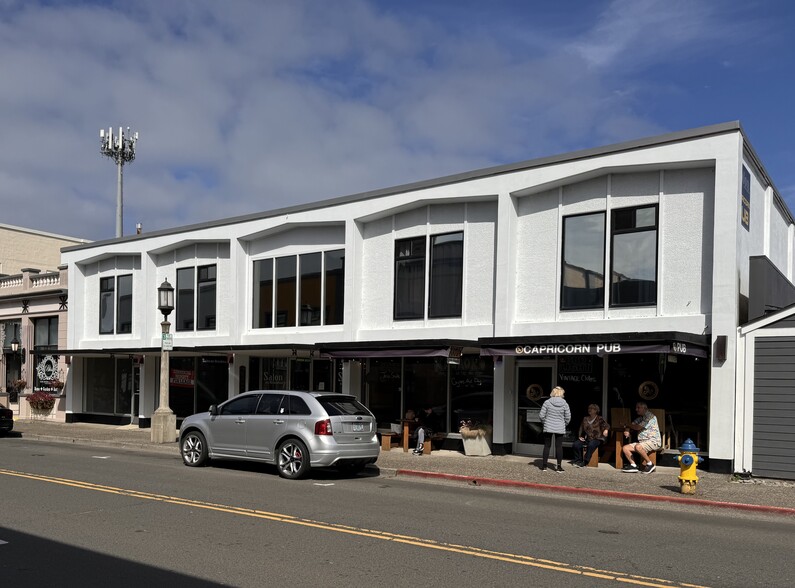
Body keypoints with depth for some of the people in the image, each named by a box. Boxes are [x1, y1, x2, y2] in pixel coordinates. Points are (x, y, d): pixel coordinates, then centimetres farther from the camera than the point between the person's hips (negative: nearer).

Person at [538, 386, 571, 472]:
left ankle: (544, 466, 10)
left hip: (548, 428, 0)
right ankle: (559, 466, 8)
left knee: (547, 446, 8)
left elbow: (541, 415, -5)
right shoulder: (565, 404, -5)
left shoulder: (547, 402, -8)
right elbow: (568, 417, 1)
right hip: (560, 429, 0)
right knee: (559, 447, 7)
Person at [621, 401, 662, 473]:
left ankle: (650, 465, -20)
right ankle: (633, 465, -10)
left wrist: (627, 425, 2)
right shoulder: (640, 418, 20)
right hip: (642, 442, 9)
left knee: (638, 446, -36)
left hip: (653, 441, -9)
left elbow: (638, 427, -14)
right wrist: (626, 430, -5)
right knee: (625, 448, -6)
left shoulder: (650, 416, -8)